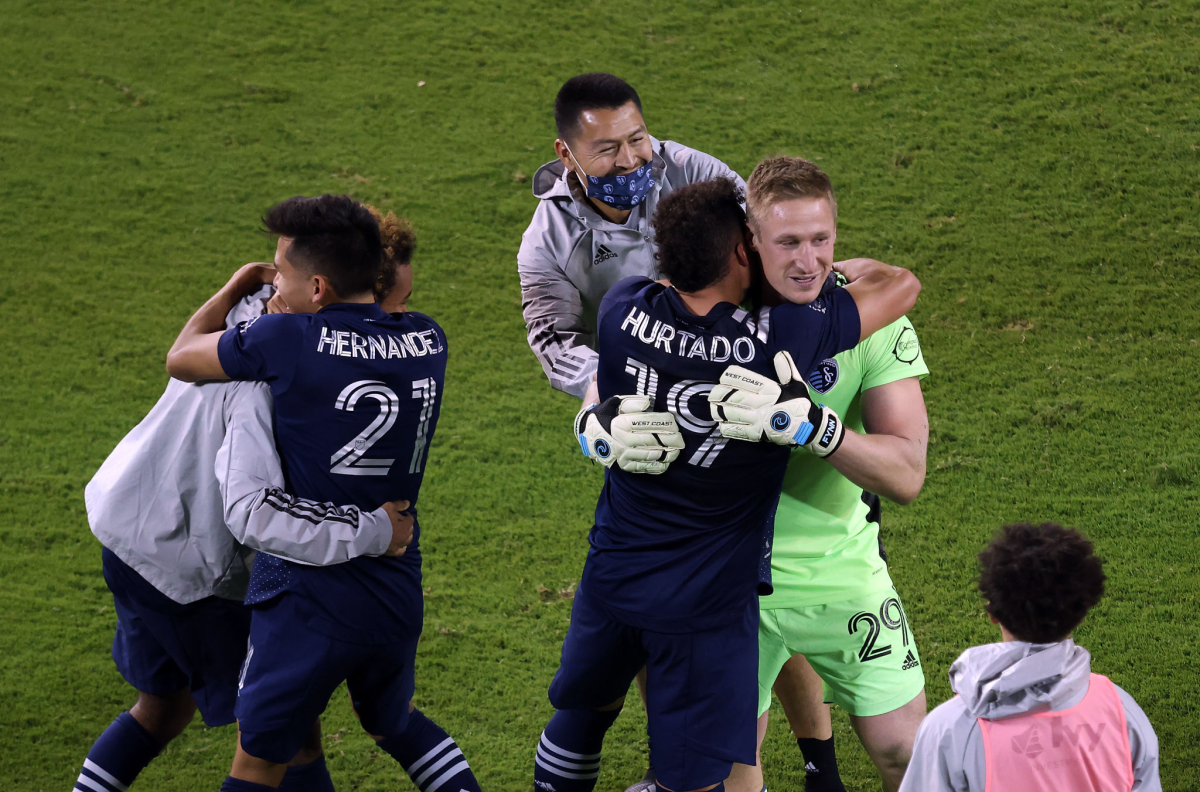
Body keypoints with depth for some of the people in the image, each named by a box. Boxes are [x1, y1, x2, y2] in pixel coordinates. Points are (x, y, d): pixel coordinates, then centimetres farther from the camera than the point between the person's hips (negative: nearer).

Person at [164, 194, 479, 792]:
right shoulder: (428, 340, -2)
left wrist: (232, 290, 16)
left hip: (308, 597, -5)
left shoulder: (289, 339, -17)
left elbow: (180, 358, 0)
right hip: (398, 596, 5)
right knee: (394, 723, 31)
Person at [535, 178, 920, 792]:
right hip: (705, 604, -4)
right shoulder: (778, 343, -22)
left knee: (582, 712, 29)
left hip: (612, 575, 4)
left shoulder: (625, 311, -13)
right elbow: (902, 285, -8)